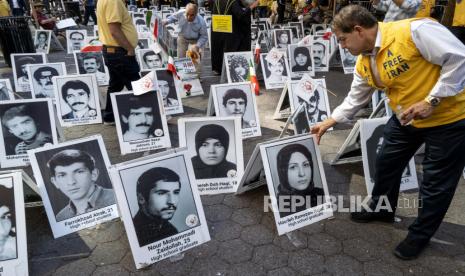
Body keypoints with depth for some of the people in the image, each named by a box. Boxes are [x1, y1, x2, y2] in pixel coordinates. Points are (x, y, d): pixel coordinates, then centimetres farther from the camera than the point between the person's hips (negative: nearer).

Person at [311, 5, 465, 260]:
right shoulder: (364, 64, -2)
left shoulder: (414, 31, -27)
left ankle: (420, 234, 26)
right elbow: (355, 99, 10)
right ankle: (382, 208, 42)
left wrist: (431, 101, -26)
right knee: (386, 163, 17)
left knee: (436, 182, 6)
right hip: (406, 119, 7)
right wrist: (329, 122, 11)